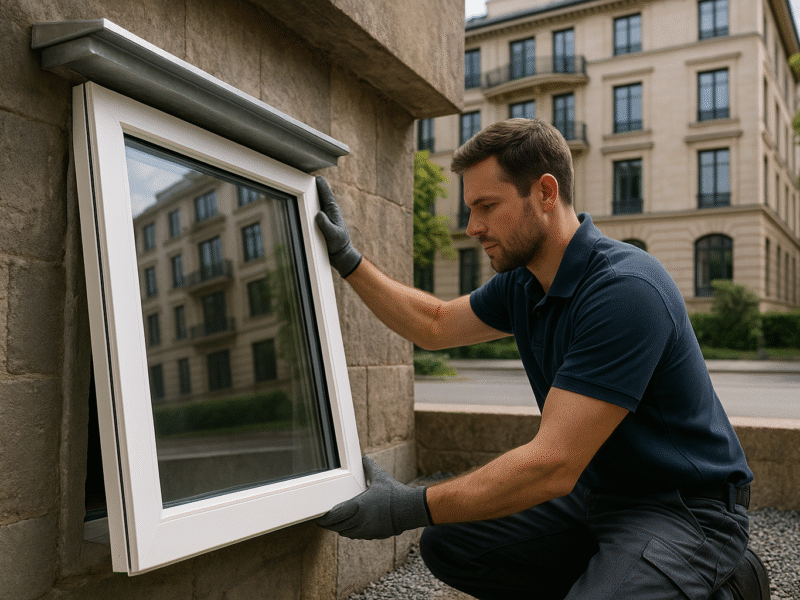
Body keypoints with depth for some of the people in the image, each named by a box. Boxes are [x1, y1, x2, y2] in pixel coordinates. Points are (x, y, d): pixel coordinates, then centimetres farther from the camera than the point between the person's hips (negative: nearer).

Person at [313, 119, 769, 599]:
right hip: (593, 493, 8)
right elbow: (434, 325, 16)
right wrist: (347, 258, 9)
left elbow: (553, 465, -30)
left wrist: (409, 508, -26)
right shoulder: (522, 284, 0)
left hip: (686, 509, -8)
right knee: (448, 544, 2)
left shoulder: (625, 290, -28)